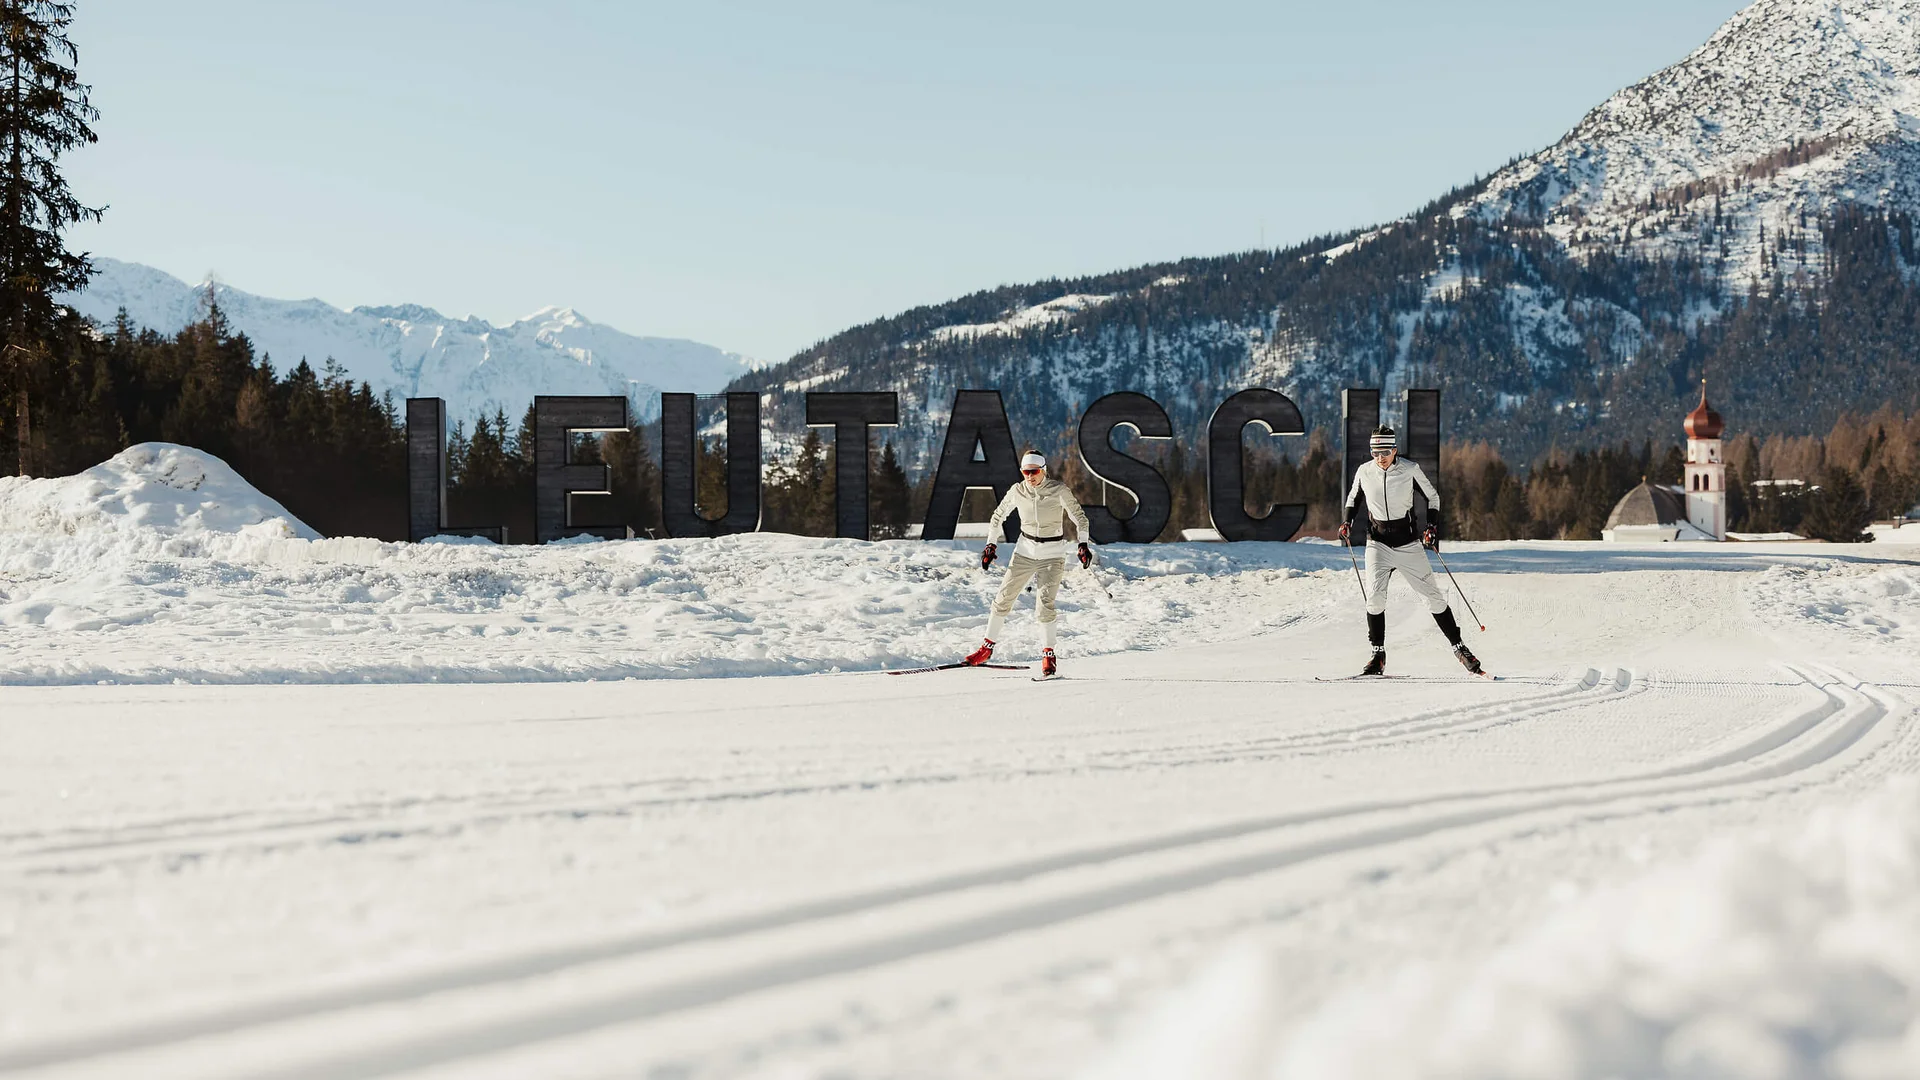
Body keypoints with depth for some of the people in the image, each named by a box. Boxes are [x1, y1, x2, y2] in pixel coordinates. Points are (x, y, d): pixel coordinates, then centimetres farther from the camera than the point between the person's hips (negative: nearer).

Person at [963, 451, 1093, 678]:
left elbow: (1080, 517, -7)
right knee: (1004, 598, 1)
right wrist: (991, 545, 6)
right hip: (1025, 550, 3)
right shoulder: (1017, 491, -3)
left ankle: (1048, 656, -4)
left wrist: (1083, 544, -20)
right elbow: (998, 517, 11)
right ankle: (987, 647, 16)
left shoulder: (1059, 491, -12)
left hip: (1053, 554, -3)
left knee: (1045, 603, -16)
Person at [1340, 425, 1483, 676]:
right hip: (1378, 543, 1)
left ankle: (1459, 647, 16)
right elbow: (1354, 496, 16)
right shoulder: (1365, 472, -4)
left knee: (1434, 596, 2)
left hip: (1408, 544, -1)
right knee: (1375, 595, -18)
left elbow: (1433, 496, 4)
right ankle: (1378, 655, -7)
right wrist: (1348, 521, 1)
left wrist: (1432, 527, -7)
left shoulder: (1410, 470, -10)